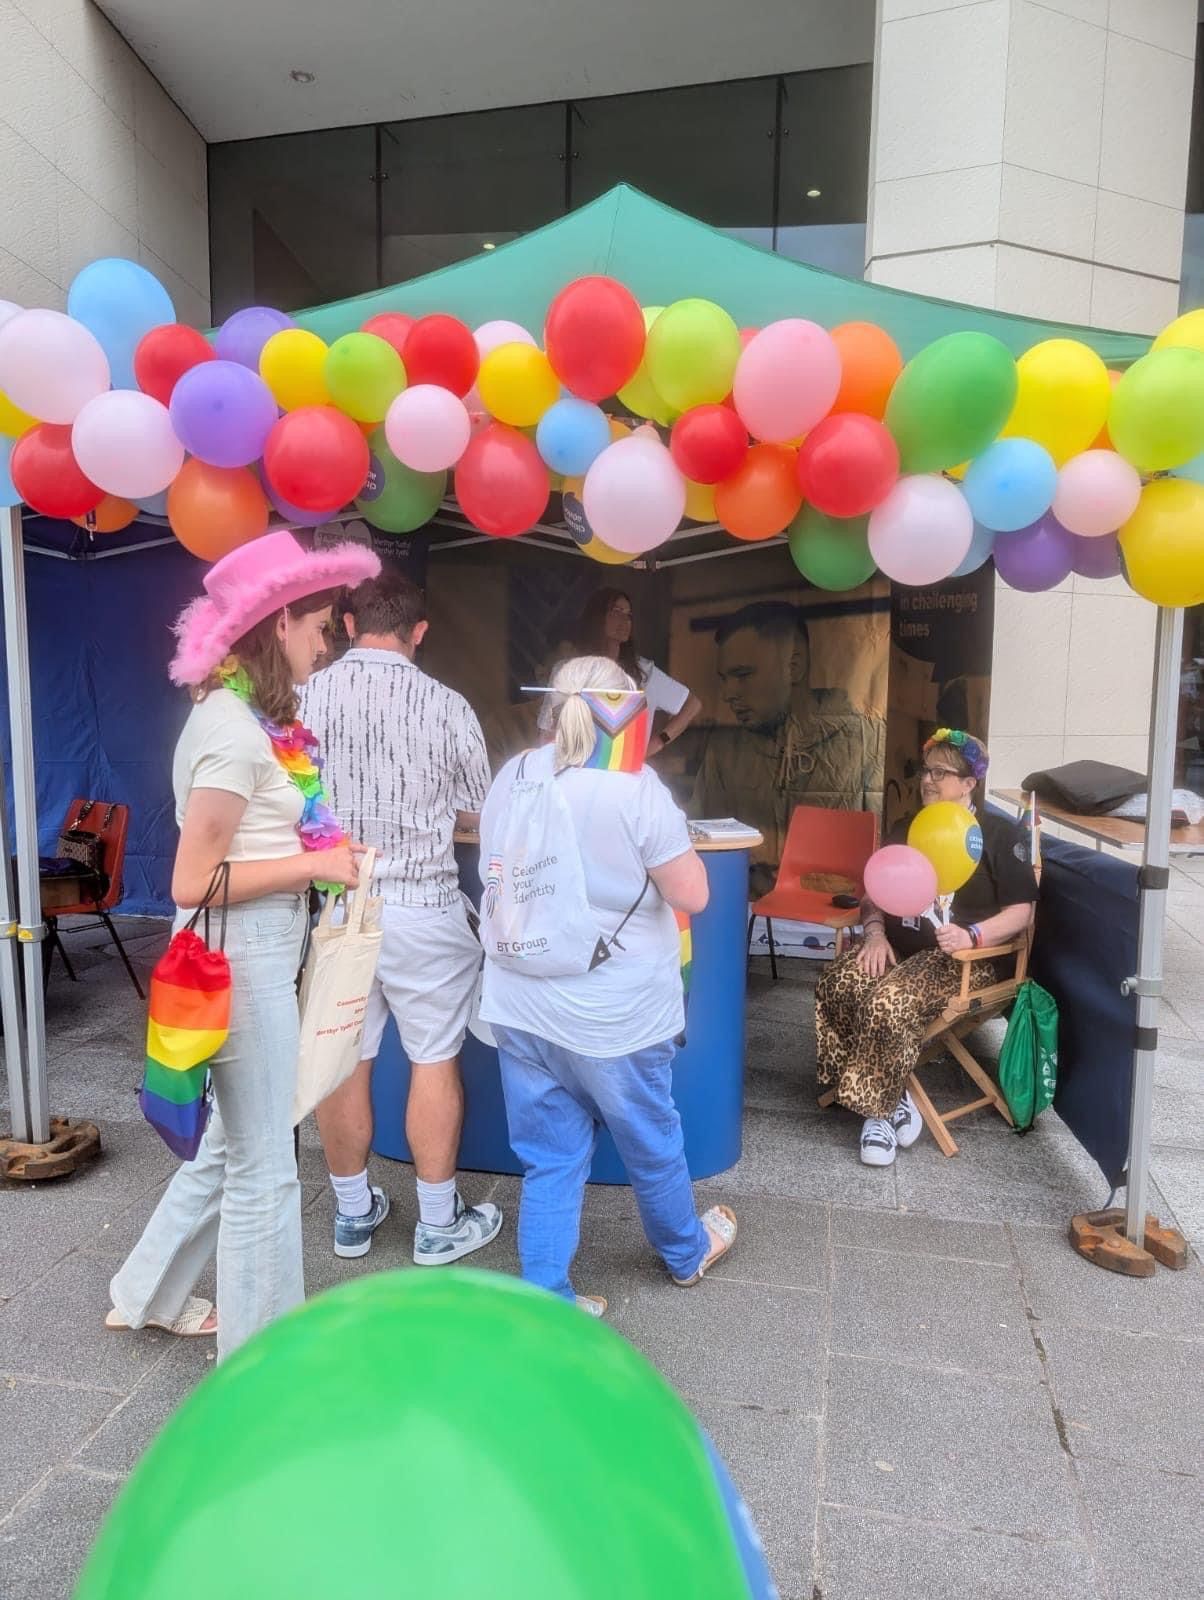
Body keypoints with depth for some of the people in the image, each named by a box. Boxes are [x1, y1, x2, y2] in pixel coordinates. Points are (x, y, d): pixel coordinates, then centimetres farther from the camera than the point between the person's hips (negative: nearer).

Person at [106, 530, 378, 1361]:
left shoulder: (249, 716, 8)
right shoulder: (234, 730, -20)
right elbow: (194, 881, -21)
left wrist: (318, 845, 2)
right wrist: (314, 863, -16)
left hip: (262, 954, 9)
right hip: (242, 959, -9)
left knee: (233, 1143, 23)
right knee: (263, 1166, 7)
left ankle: (150, 1294, 43)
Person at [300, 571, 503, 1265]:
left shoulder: (305, 697, -5)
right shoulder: (446, 705, -9)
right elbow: (478, 814, 0)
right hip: (422, 907, -2)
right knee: (435, 1061, 10)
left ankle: (354, 1213, 29)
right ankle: (440, 1222, 22)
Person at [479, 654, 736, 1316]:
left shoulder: (511, 776, 1)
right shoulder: (635, 787, -16)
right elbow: (692, 894, -12)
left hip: (520, 1005, 4)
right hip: (610, 1012, -4)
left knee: (549, 1157, 15)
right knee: (652, 1143, 20)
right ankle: (686, 1253, 44)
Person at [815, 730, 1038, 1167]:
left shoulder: (1000, 834, 2)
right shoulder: (906, 829, 19)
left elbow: (1022, 910, -4)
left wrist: (973, 935, -22)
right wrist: (875, 932, -4)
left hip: (964, 959, -5)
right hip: (899, 946, 5)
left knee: (890, 1001, -34)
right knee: (836, 985, -26)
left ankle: (880, 1107, -13)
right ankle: (890, 1099, -15)